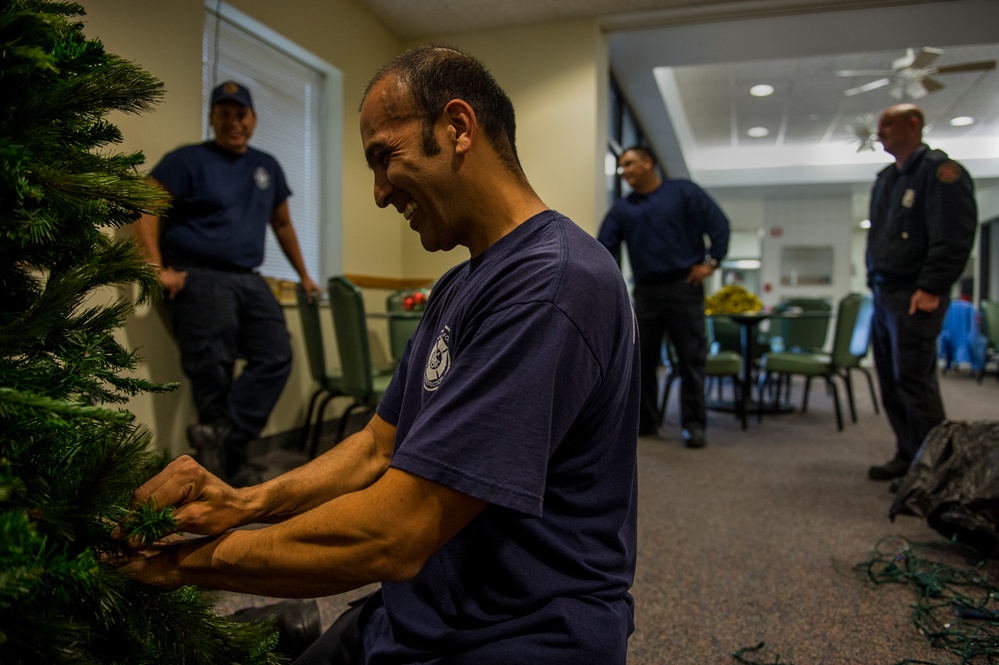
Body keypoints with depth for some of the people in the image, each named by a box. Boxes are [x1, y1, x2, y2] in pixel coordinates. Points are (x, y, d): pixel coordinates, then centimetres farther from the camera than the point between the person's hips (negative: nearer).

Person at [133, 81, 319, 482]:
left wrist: (303, 275, 27)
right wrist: (158, 269, -15)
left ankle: (220, 436, -15)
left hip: (249, 281, 5)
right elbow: (145, 210, -5)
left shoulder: (267, 167, 18)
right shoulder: (188, 160, 1)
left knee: (275, 358, -12)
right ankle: (223, 452, 4)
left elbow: (282, 224, 27)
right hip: (199, 279, -5)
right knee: (212, 373, -7)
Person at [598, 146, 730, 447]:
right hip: (645, 292, 4)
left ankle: (694, 424, 7)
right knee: (642, 359, 7)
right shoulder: (622, 209, 11)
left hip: (683, 287, -4)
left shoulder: (683, 192, 1)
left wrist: (711, 261, -8)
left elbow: (719, 223, -1)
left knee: (691, 359, -1)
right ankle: (644, 420, 19)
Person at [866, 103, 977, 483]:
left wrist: (931, 288, -19)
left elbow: (954, 237, -16)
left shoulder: (940, 172, -8)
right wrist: (874, 280, 16)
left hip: (914, 298, -9)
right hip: (883, 295, 9)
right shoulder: (885, 179, 19)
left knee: (913, 381, -7)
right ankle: (908, 456, 21)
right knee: (891, 382, 11)